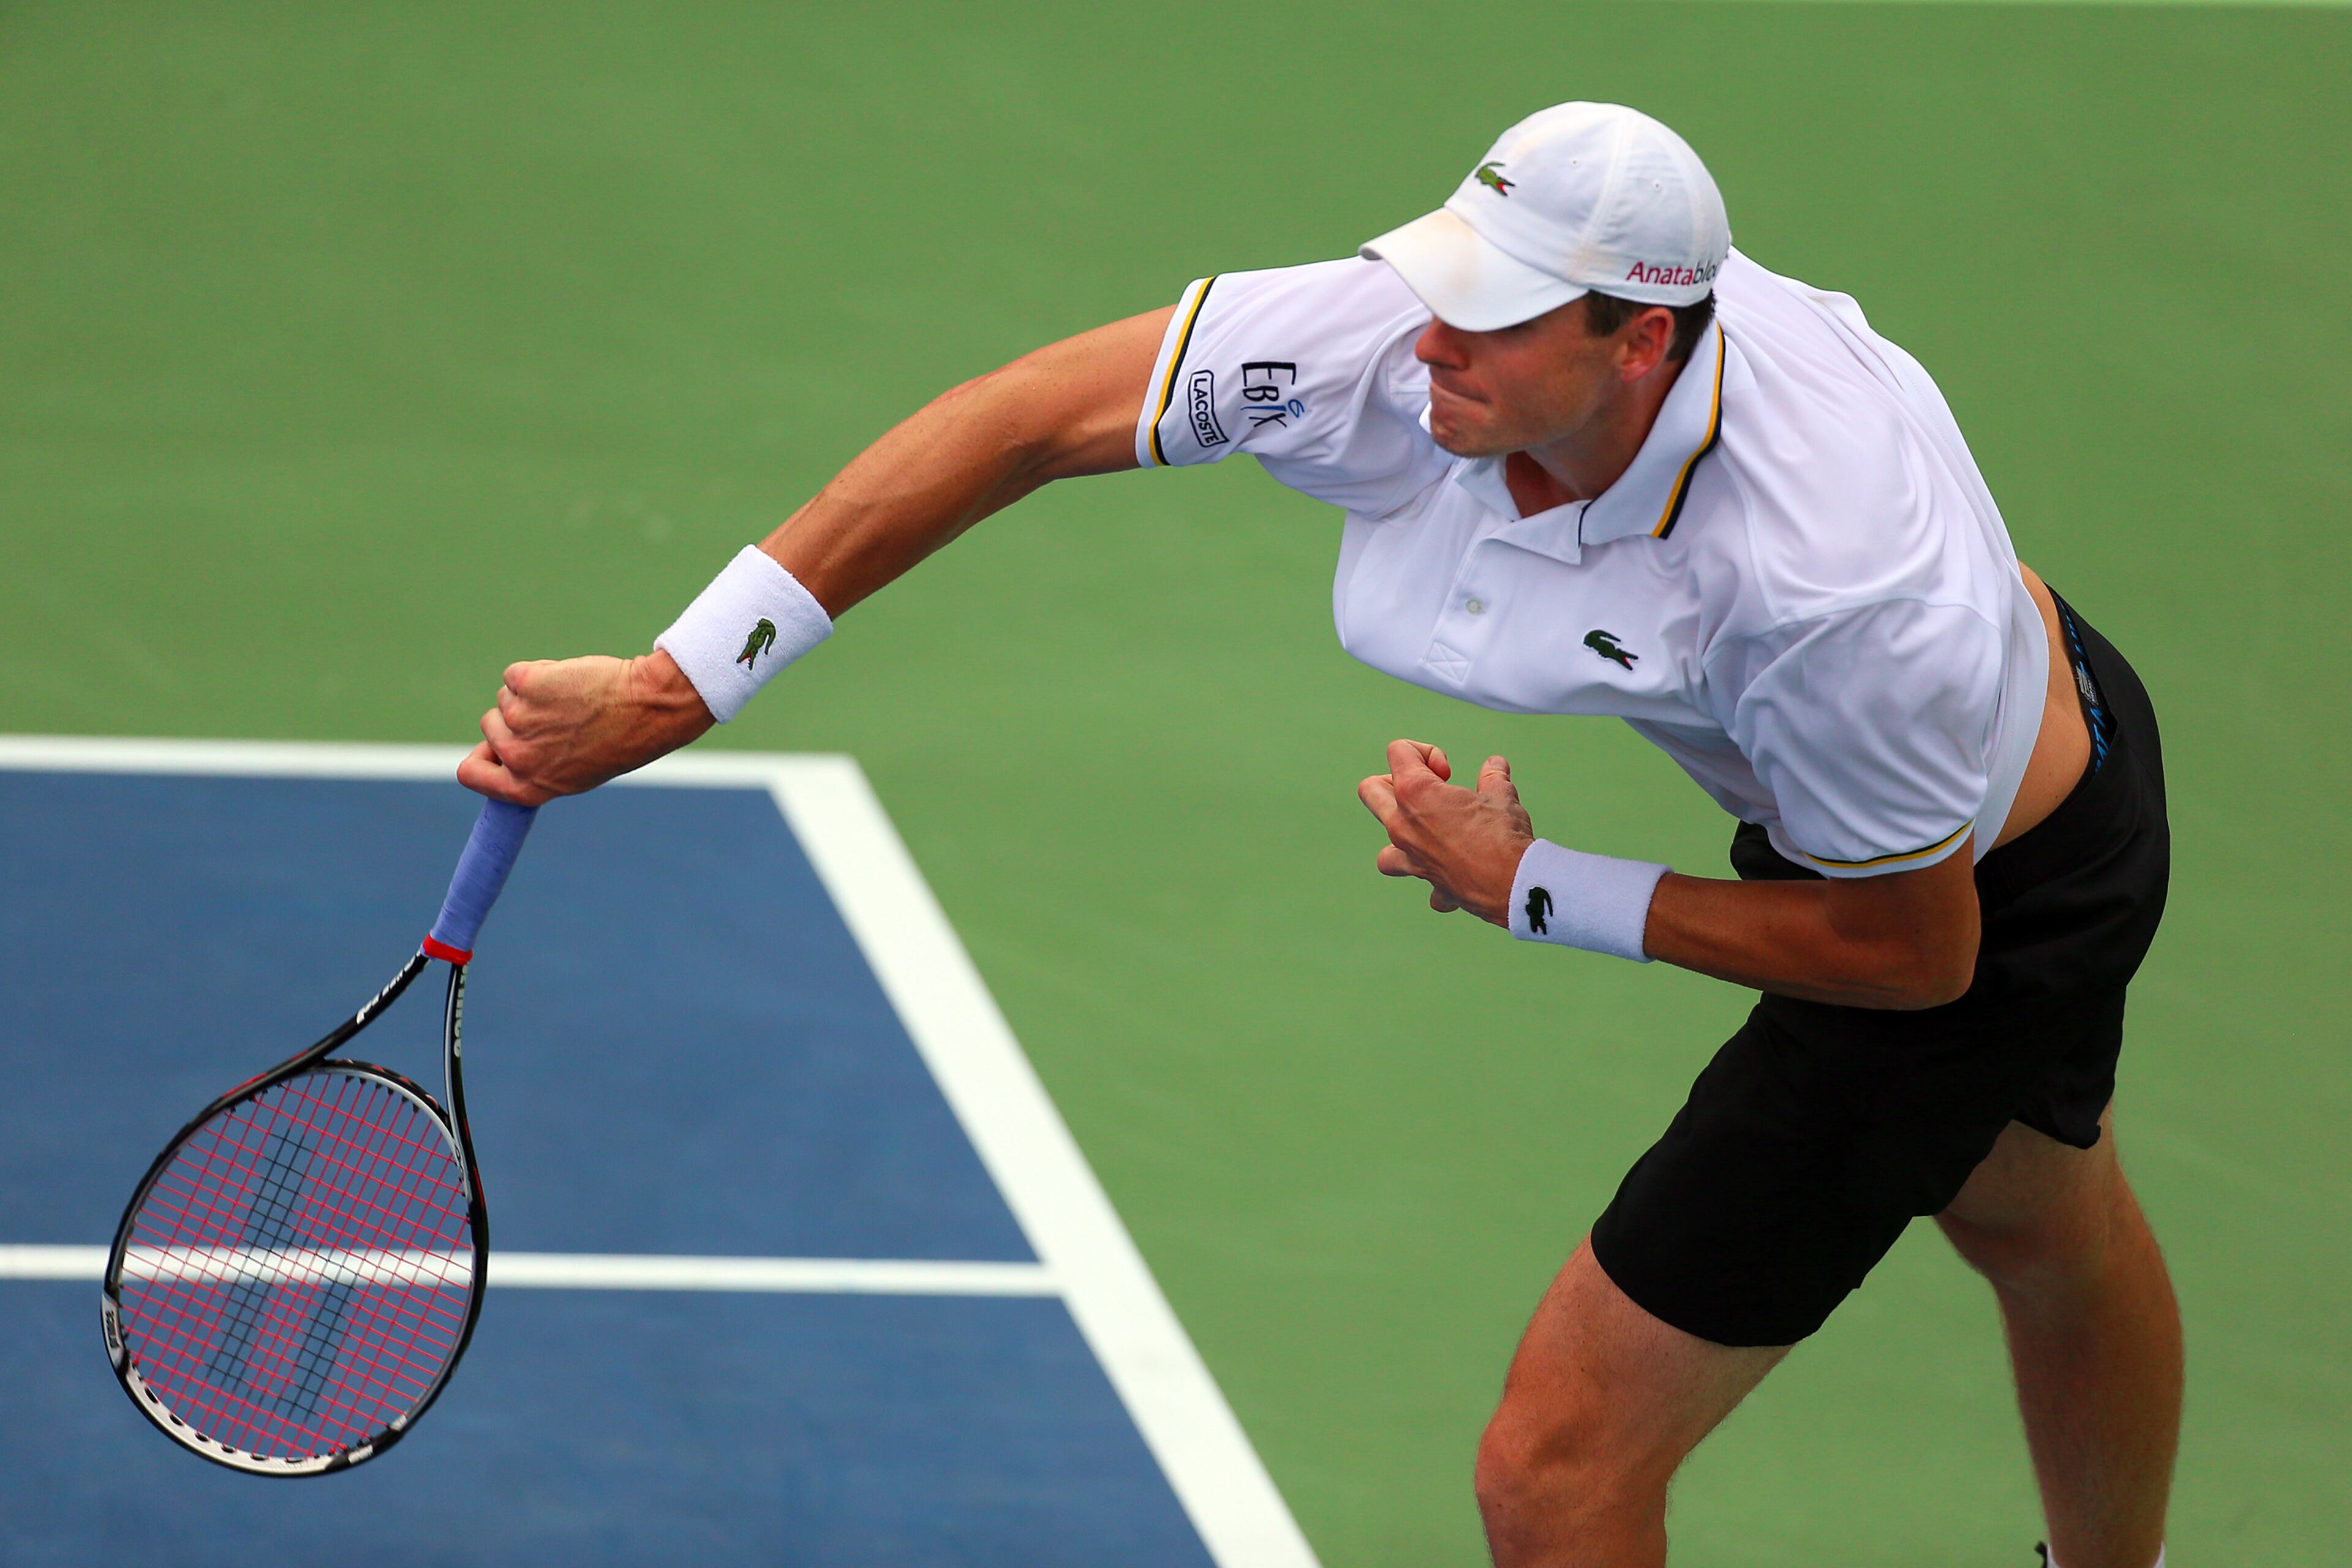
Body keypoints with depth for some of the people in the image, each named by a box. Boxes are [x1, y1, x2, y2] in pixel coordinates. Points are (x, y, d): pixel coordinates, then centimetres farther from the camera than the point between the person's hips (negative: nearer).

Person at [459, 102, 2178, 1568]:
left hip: (1991, 904, -8)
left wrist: (1536, 891, -22)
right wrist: (671, 684, -26)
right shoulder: (1398, 348, -29)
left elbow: (1913, 952, -27)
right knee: (2050, 1235, 38)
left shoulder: (1833, 594, -43)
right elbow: (1027, 418, -24)